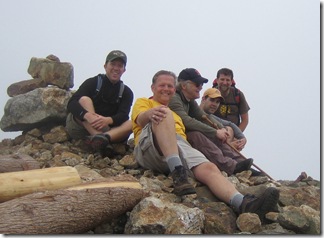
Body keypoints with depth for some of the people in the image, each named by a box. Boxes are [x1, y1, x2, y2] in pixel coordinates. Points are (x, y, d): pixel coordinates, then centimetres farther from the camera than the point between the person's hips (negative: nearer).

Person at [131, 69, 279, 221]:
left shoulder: (176, 114, 43)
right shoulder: (143, 102, 26)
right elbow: (140, 119, 2)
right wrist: (152, 113, -25)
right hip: (150, 148, -4)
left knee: (209, 168, -27)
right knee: (164, 114, -33)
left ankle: (244, 204, -54)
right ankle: (178, 174, -47)